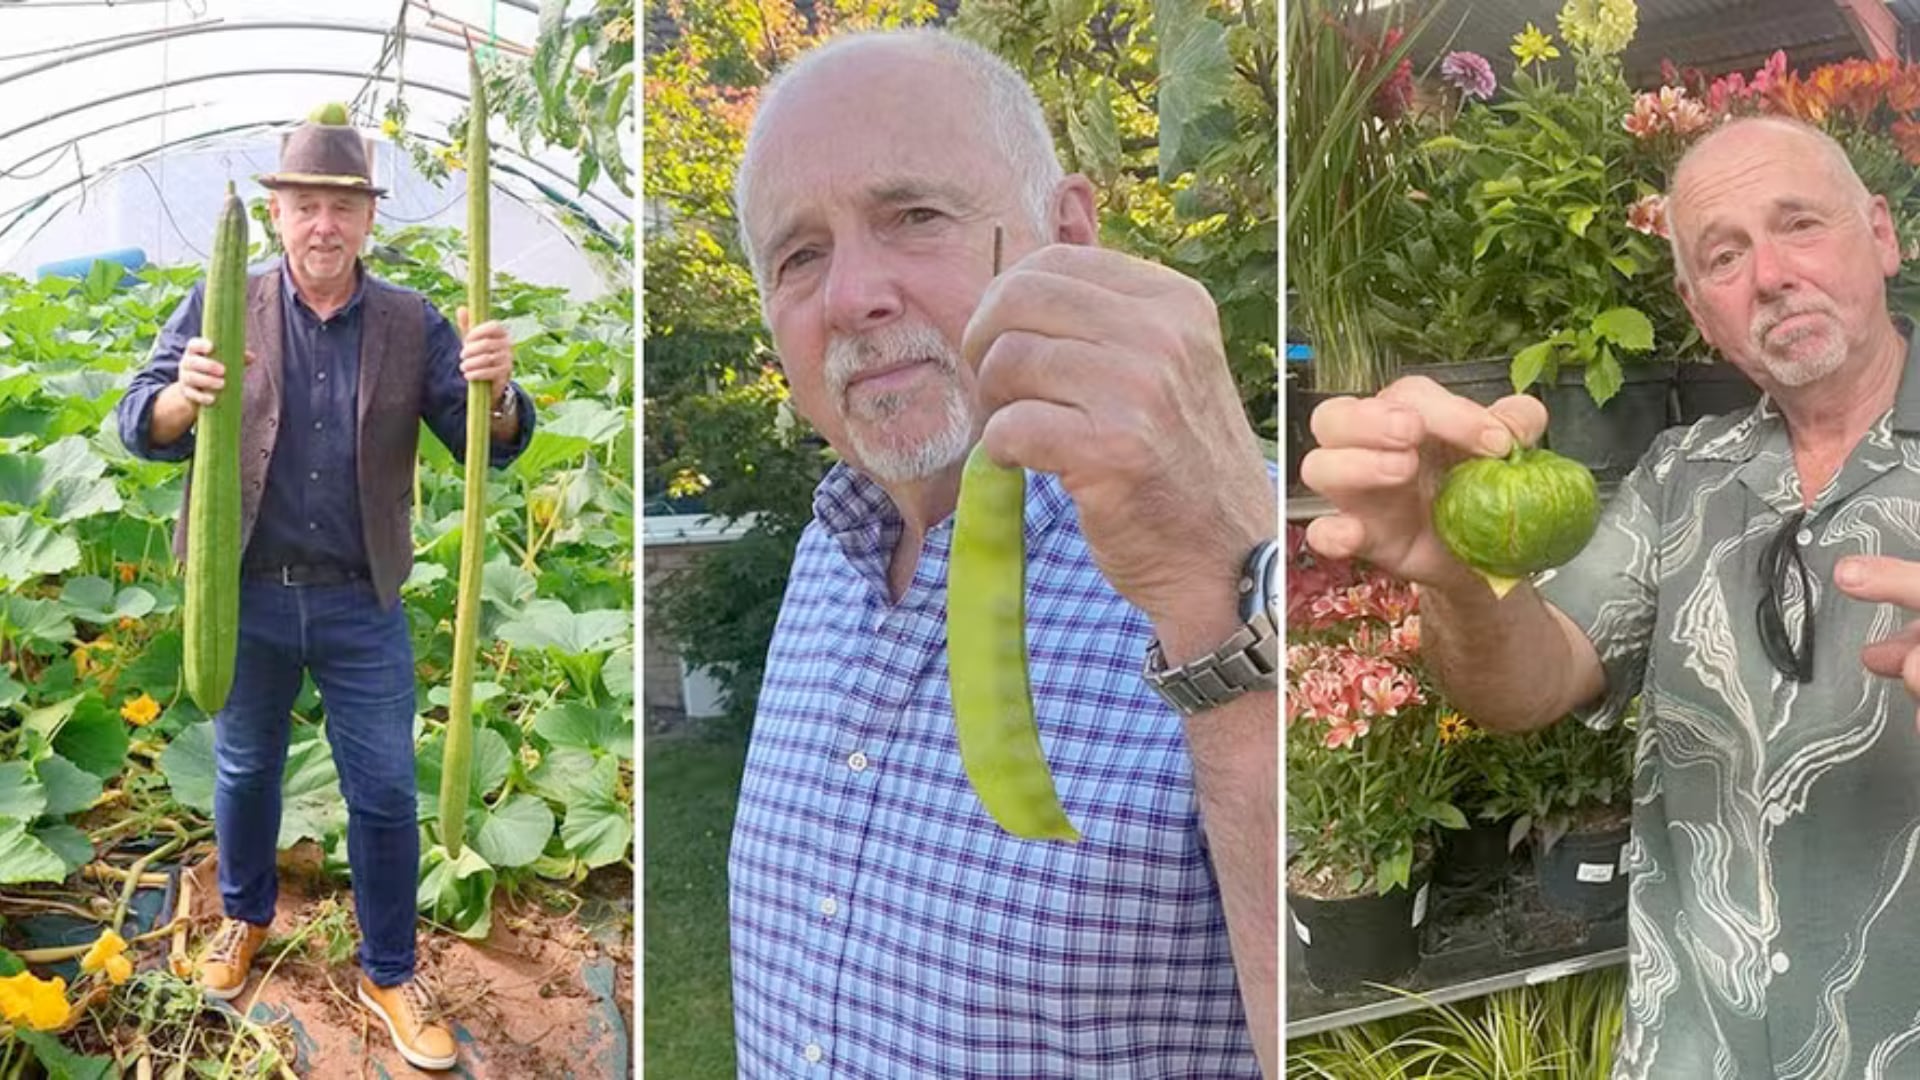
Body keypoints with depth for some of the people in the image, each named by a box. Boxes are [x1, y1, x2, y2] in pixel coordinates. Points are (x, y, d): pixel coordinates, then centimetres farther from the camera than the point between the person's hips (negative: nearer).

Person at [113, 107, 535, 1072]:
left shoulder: (412, 325, -3)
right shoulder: (221, 306, -4)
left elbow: (491, 445, -7)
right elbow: (142, 427, -10)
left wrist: (497, 391, -32)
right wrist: (184, 395, -35)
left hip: (361, 603, 0)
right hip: (247, 594, 0)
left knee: (385, 794, 7)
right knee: (246, 769, 20)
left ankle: (389, 973, 25)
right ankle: (245, 917, 46)